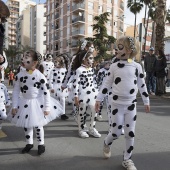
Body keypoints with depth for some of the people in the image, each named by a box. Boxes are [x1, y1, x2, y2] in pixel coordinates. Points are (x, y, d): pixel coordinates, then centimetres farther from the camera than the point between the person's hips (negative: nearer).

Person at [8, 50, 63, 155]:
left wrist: (47, 107, -13)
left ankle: (41, 144, 28)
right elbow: (16, 91, 0)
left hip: (38, 103, -4)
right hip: (25, 103, 4)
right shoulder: (20, 75, -5)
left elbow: (46, 92, -13)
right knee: (26, 125, 15)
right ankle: (29, 143, 36)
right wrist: (14, 106, -2)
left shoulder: (40, 76, -17)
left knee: (38, 125, 7)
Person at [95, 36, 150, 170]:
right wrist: (99, 99, 0)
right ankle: (107, 144, 36)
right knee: (116, 132, 3)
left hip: (131, 104, 1)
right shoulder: (114, 66, -2)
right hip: (117, 104, -1)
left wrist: (146, 101, 10)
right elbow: (106, 84, 1)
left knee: (130, 133, 6)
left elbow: (142, 85, 7)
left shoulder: (137, 66, -1)